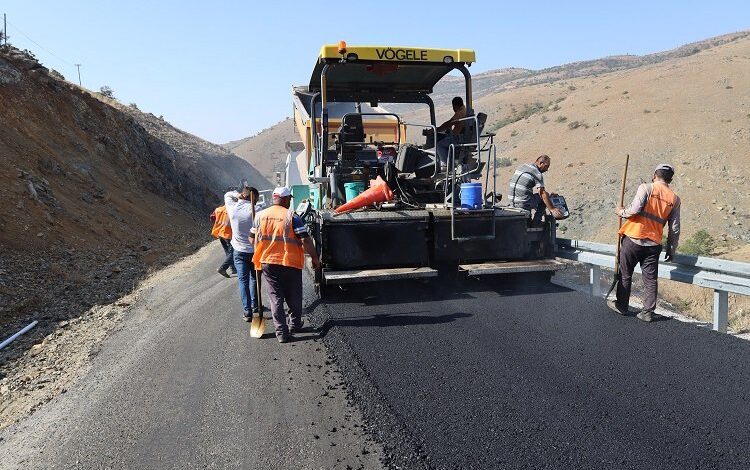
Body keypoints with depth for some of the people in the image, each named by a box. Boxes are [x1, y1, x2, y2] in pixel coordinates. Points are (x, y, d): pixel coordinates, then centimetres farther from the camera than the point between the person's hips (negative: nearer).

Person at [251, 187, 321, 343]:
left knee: (275, 298, 7)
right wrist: (315, 258, -4)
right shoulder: (291, 216, -11)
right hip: (290, 263, -3)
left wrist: (259, 257, 28)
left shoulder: (260, 216, 3)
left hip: (268, 263, 3)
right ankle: (294, 323, 32)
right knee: (294, 297, 17)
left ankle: (281, 332, 5)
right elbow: (305, 240, -16)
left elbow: (253, 239, 11)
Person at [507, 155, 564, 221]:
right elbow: (542, 193, -13)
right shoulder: (537, 174, -9)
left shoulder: (522, 166, 14)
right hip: (524, 204, -8)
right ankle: (536, 221, 7)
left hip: (512, 201, 8)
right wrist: (552, 209, -11)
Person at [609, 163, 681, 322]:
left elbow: (634, 209, -18)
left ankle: (622, 305, 22)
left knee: (625, 274, 12)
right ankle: (648, 312, 9)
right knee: (650, 279, 8)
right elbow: (674, 229, 8)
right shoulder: (674, 199, 7)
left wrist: (621, 212, 3)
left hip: (633, 239, -3)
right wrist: (671, 250, 16)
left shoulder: (646, 188, -5)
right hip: (653, 243, 3)